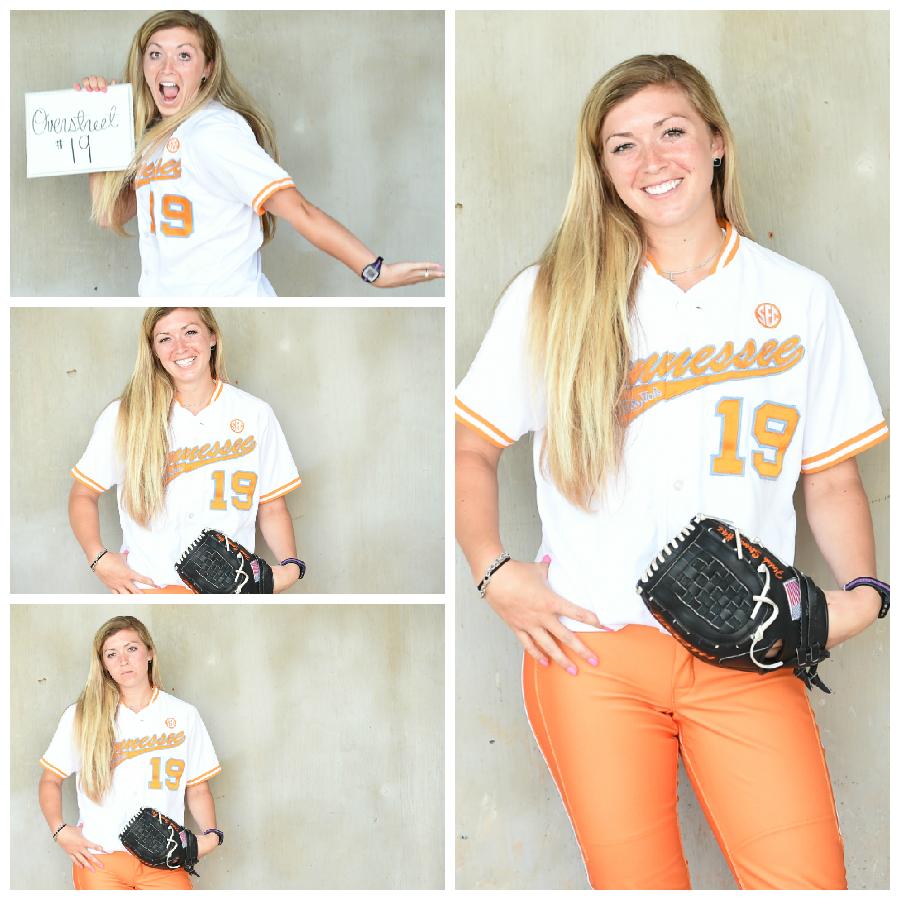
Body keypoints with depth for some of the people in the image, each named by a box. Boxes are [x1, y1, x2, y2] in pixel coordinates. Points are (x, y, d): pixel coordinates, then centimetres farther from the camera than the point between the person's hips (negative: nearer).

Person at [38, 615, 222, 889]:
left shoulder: (184, 715, 8)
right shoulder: (81, 717, 5)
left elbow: (198, 789, 11)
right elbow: (50, 779, 11)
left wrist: (210, 834, -5)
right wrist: (60, 830, -3)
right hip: (99, 857, 0)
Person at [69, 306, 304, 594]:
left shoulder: (256, 415, 0)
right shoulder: (123, 417, -4)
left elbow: (272, 507, 4)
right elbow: (82, 494, 3)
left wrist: (290, 565, -12)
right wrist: (98, 558, -12)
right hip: (144, 586, -1)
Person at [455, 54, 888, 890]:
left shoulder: (800, 299, 9)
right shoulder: (552, 297, 5)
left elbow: (831, 477, 12)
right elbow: (469, 446, 9)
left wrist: (861, 591, -3)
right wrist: (494, 573, -3)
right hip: (591, 644, 0)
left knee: (807, 879, -10)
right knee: (632, 878, 3)